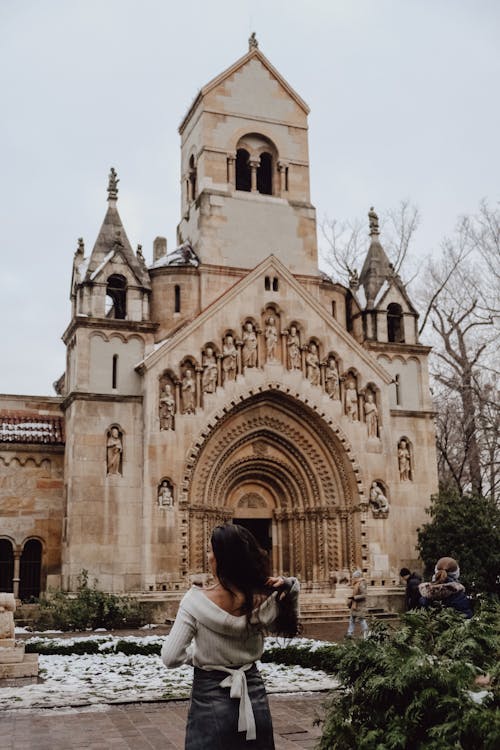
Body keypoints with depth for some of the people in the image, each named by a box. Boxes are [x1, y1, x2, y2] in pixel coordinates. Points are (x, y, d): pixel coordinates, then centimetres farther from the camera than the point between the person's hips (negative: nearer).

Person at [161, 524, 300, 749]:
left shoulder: (196, 600, -19)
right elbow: (288, 626, 12)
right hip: (254, 698, 3)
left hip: (210, 699, -3)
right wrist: (290, 589, -3)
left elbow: (170, 658, -17)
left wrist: (194, 653, 3)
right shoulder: (263, 600, -10)